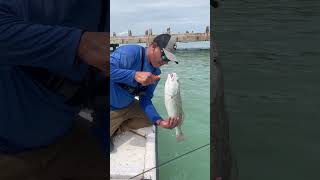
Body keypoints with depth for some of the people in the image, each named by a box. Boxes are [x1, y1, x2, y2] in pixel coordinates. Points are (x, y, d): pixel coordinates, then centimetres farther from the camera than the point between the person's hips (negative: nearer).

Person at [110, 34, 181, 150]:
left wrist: (159, 121, -19)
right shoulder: (130, 52, -25)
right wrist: (135, 75, -43)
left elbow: (145, 100, -4)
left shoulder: (156, 73, -5)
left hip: (128, 105, 7)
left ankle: (116, 129, 8)